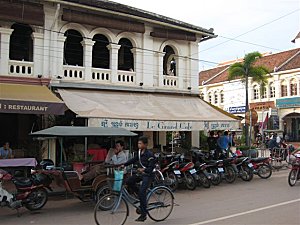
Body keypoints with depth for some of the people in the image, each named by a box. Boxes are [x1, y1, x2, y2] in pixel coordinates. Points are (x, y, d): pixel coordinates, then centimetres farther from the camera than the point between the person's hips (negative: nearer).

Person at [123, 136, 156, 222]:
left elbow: (151, 167, -23)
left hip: (148, 175, -8)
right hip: (140, 173, 8)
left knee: (142, 192, -16)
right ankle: (141, 196, 9)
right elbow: (133, 160, 11)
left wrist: (144, 169, -41)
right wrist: (124, 165, 0)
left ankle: (143, 215, -5)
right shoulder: (139, 152, 5)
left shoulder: (150, 154, -19)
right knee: (129, 181, -10)